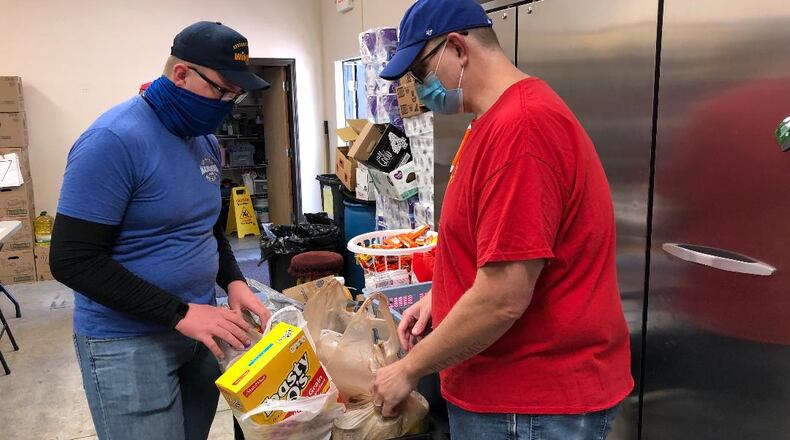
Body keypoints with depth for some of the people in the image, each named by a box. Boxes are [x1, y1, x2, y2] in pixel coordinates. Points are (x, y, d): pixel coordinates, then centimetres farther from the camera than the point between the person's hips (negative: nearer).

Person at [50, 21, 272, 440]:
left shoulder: (206, 141, 5)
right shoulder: (114, 140, -20)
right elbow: (72, 260, -21)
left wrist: (234, 281, -2)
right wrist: (179, 313, -24)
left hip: (197, 328, 8)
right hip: (129, 343, -7)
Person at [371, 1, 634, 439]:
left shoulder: (519, 127, -25)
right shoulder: (503, 118, 9)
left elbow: (503, 300, -27)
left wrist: (409, 369, -14)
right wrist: (439, 297, 7)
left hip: (531, 404, -9)